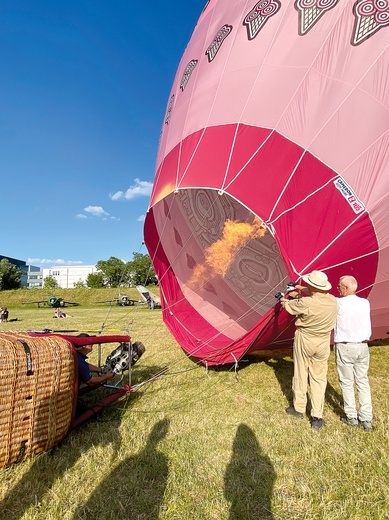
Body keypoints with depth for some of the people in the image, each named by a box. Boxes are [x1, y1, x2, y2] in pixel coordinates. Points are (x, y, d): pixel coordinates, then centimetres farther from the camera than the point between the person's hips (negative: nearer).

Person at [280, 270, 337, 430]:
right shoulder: (332, 301, -8)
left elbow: (287, 305, -7)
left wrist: (286, 298, 15)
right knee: (319, 378, 13)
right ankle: (317, 417, 15)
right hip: (323, 343, 4)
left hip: (304, 340, -4)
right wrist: (302, 290, 24)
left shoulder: (305, 303, -25)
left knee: (300, 375, 13)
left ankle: (298, 409, 30)